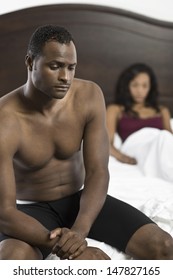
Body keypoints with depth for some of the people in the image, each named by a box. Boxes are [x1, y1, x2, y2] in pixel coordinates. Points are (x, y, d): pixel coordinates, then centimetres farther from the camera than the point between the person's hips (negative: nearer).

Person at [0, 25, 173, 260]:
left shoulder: (89, 96, -14)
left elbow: (97, 172, -17)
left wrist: (78, 231, -36)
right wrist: (67, 250, -40)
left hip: (79, 199, 4)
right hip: (31, 209, -3)